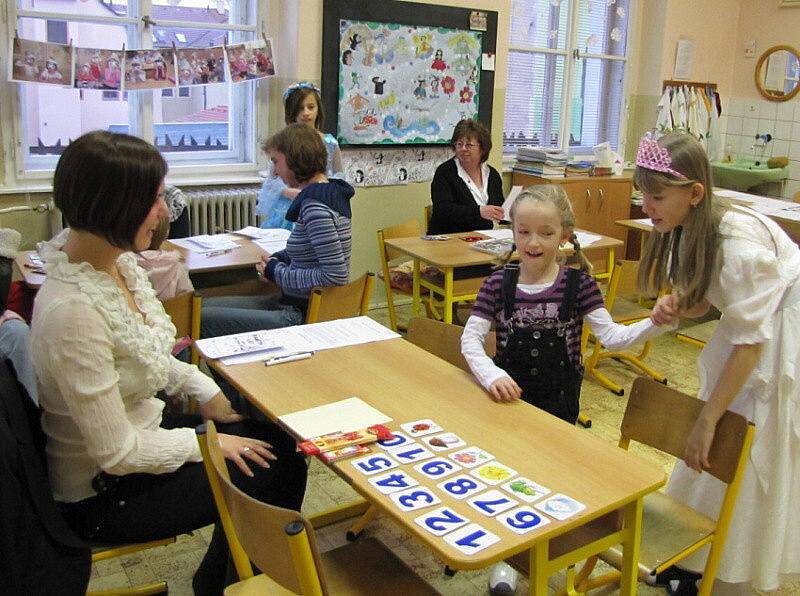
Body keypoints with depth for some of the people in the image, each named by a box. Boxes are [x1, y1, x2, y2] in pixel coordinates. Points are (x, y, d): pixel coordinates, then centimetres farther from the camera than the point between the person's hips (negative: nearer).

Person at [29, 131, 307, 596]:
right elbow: (117, 452, -27)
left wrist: (206, 391, -1)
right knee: (272, 474, -1)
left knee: (279, 444, 8)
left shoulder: (119, 264, -6)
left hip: (143, 430, 8)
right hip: (104, 493, -8)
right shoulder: (72, 311, -34)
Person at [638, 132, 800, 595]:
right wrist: (674, 307, -22)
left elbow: (749, 342, -28)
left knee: (752, 469, 2)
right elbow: (701, 302, 3)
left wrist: (707, 421, -23)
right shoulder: (693, 228, -7)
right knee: (711, 462, 11)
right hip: (750, 321, 8)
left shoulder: (738, 241, -32)